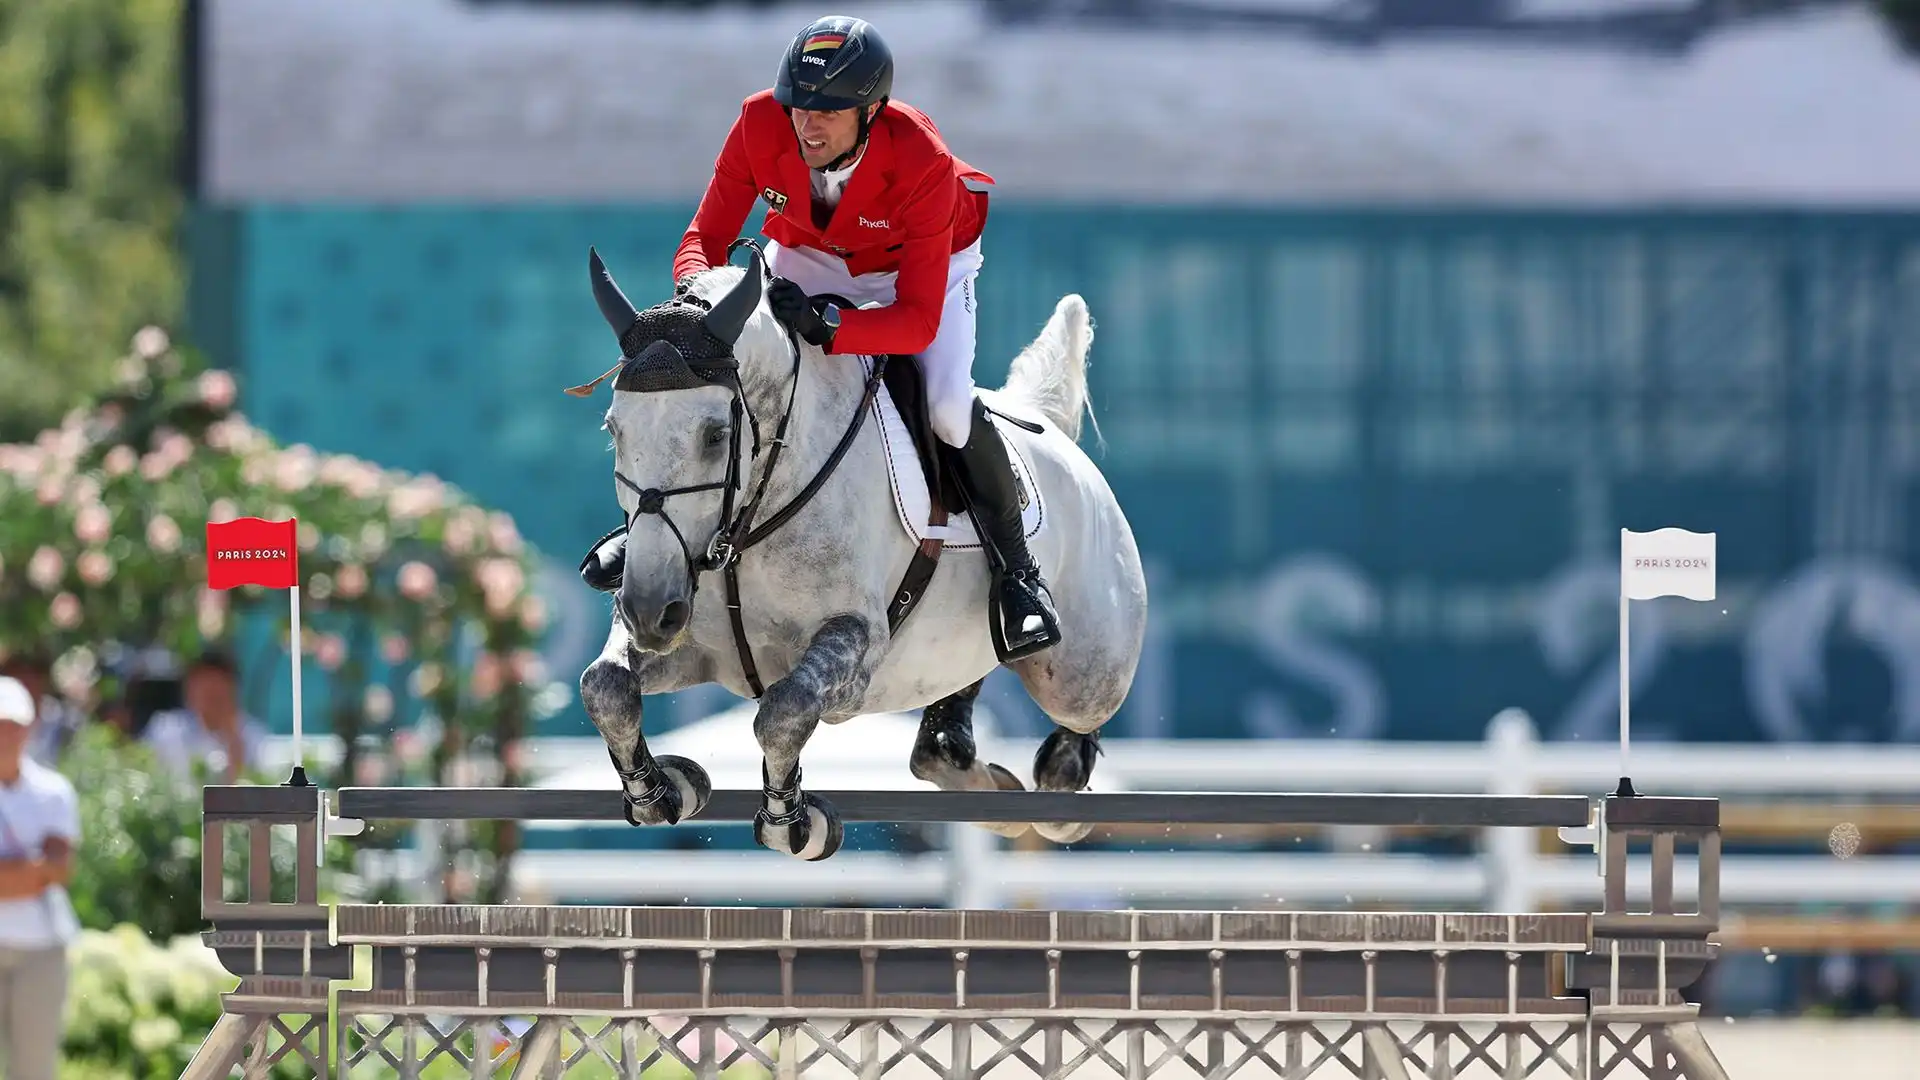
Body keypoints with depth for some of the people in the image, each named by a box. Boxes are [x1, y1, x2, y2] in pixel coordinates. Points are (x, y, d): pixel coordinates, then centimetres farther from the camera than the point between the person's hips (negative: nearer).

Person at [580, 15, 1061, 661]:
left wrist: (828, 329, -56)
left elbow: (918, 319, -39)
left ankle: (1016, 569, -3)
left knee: (948, 408, -25)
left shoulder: (923, 165, -39)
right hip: (809, 255, 3)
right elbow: (704, 240, -22)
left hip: (925, 264, -3)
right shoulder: (761, 125, -31)